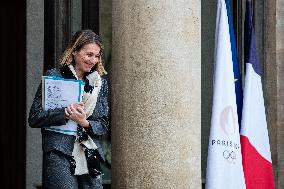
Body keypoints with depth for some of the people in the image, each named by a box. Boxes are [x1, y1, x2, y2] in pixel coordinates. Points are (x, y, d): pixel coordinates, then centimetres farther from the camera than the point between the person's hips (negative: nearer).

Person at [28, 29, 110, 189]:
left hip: (92, 158, 4)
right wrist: (65, 113, -16)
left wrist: (85, 123, -10)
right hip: (59, 157, -4)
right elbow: (34, 118, -3)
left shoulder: (101, 82, 14)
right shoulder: (53, 77, 2)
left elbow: (105, 124, 10)